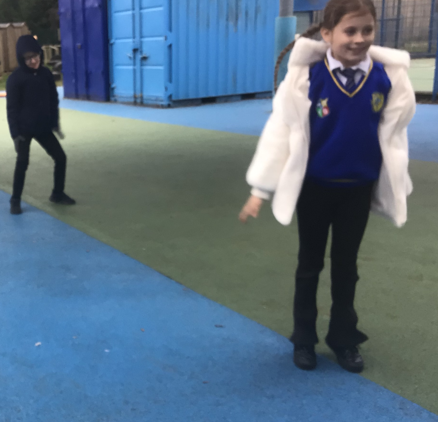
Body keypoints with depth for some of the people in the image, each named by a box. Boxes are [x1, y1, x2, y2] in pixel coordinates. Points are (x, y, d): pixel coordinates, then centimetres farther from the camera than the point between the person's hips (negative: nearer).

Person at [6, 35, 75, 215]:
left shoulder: (46, 74, 1)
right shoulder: (15, 79, -12)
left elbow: (53, 100, 10)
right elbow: (12, 108, -11)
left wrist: (55, 124, 8)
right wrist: (15, 133, -15)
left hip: (43, 127, 5)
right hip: (24, 129, -5)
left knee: (60, 157, 5)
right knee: (22, 162, -7)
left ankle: (58, 194, 22)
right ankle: (15, 200, 8)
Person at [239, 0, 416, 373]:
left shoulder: (387, 78, -8)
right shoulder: (308, 77, -16)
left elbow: (393, 135, 3)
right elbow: (282, 129, -13)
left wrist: (396, 187, 9)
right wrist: (261, 190, -12)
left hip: (359, 189, 2)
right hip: (315, 187, -2)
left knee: (346, 265, 15)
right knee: (310, 265, 13)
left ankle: (344, 339, 33)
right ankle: (304, 339, 31)